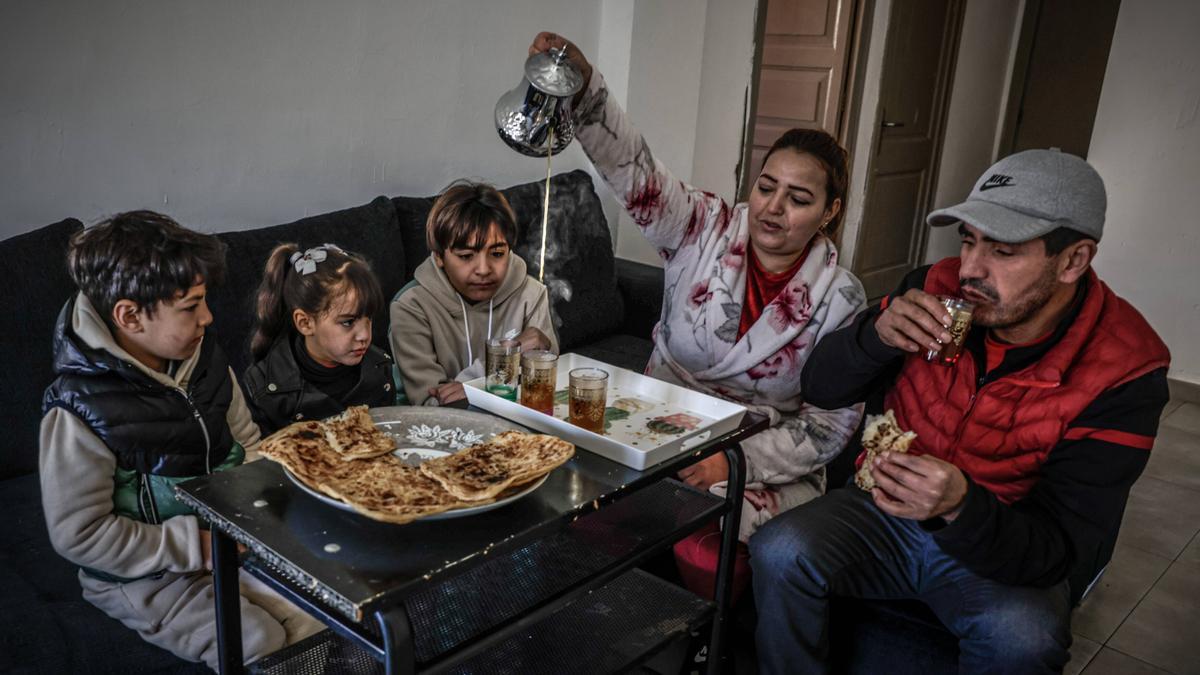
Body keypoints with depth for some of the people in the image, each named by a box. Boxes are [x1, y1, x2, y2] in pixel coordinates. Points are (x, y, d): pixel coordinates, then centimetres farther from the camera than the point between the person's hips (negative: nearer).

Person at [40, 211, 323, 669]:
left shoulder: (204, 360, -3)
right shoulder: (78, 409, -22)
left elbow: (247, 444, 11)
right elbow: (77, 534, -19)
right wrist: (196, 543, -20)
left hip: (225, 541, 6)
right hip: (141, 576, -6)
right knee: (262, 644, -21)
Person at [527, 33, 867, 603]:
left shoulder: (839, 298, -5)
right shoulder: (704, 229, -4)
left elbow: (830, 425, -5)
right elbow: (631, 167, -19)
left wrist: (736, 460, -18)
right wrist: (582, 85, -36)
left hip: (766, 459, -1)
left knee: (704, 554, -28)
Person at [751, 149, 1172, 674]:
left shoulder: (1121, 375, -17)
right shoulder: (938, 289, -10)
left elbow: (1061, 553, -19)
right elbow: (820, 388, -2)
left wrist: (960, 506, -39)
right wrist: (878, 333, -24)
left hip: (1005, 553, -2)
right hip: (888, 512, 2)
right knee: (780, 553, -25)